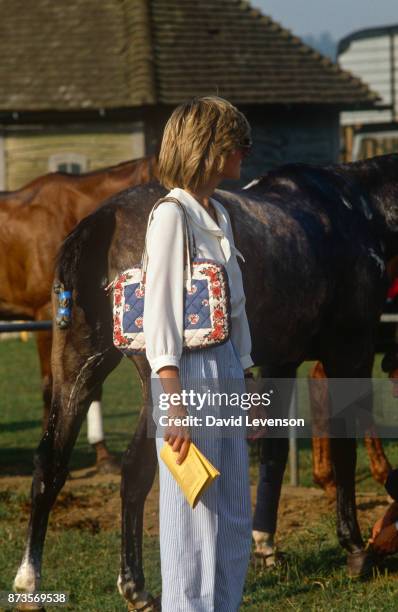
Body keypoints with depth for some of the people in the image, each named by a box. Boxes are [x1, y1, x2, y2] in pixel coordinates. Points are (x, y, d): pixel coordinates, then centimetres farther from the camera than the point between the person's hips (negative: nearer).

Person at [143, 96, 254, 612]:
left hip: (226, 370, 9)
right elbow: (158, 313, -15)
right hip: (189, 371, -9)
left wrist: (248, 383, 18)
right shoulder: (171, 215, -11)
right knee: (193, 518, -3)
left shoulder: (219, 216, 15)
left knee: (235, 520, 11)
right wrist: (174, 403, -20)